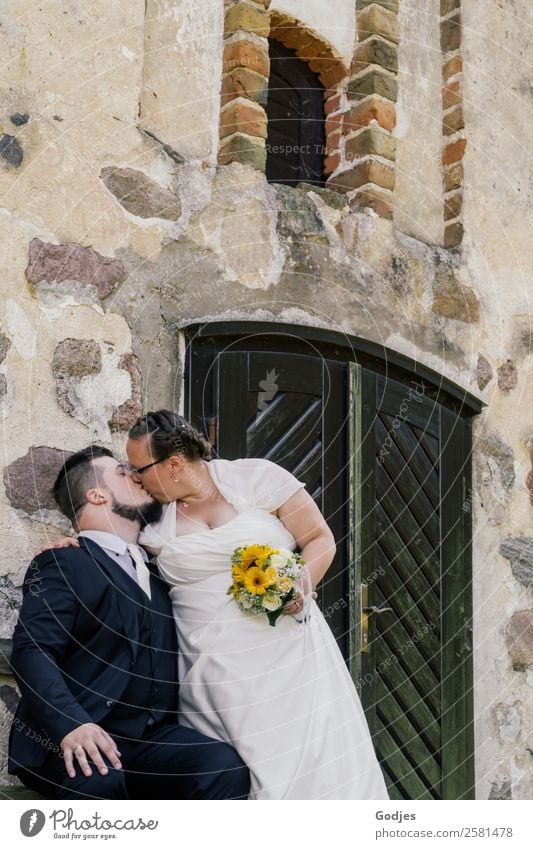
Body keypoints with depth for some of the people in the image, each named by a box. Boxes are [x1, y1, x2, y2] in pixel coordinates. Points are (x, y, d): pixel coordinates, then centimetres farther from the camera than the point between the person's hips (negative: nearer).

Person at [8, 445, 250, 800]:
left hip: (152, 738, 6)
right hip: (82, 743, -6)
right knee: (99, 780, -38)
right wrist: (71, 724, -29)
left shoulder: (155, 570, 25)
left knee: (225, 766, -23)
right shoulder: (63, 563, 0)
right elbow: (33, 650, -14)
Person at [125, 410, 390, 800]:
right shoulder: (154, 519, 8)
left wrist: (300, 586, -16)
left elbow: (321, 539, 1)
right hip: (217, 679, 2)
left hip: (290, 655, -2)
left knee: (321, 769, -7)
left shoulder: (254, 476, -1)